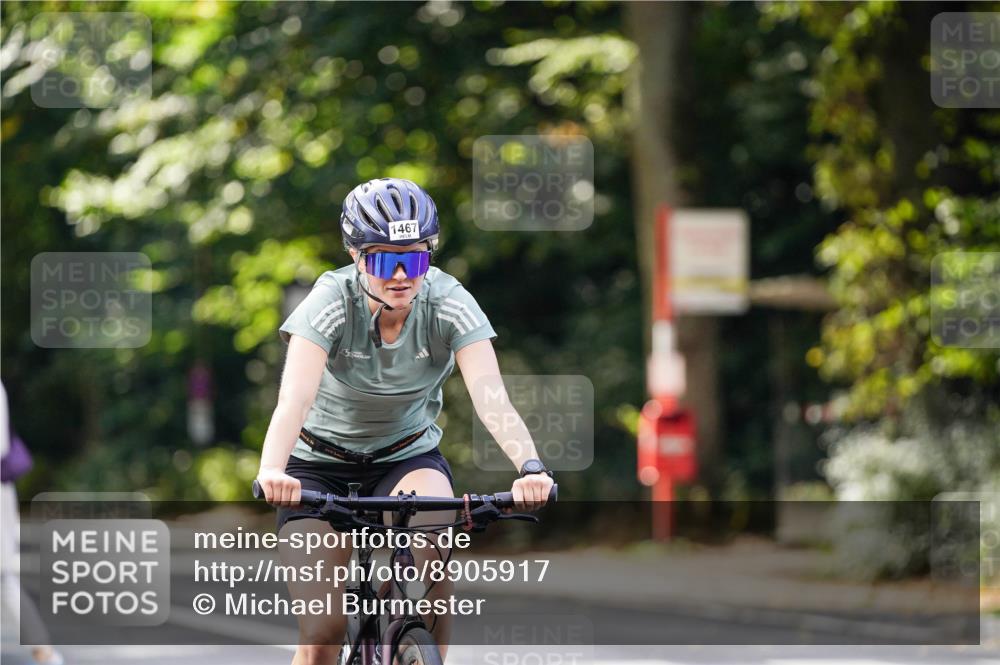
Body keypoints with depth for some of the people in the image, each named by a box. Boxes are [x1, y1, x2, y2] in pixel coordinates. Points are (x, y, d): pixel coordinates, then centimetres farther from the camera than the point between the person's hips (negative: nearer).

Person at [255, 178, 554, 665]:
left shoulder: (450, 304, -19)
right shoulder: (331, 301, -24)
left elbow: (491, 398, -31)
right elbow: (294, 398, -38)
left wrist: (531, 468, -50)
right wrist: (271, 471, -58)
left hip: (407, 457, 1)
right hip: (321, 462, -1)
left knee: (436, 530, -33)